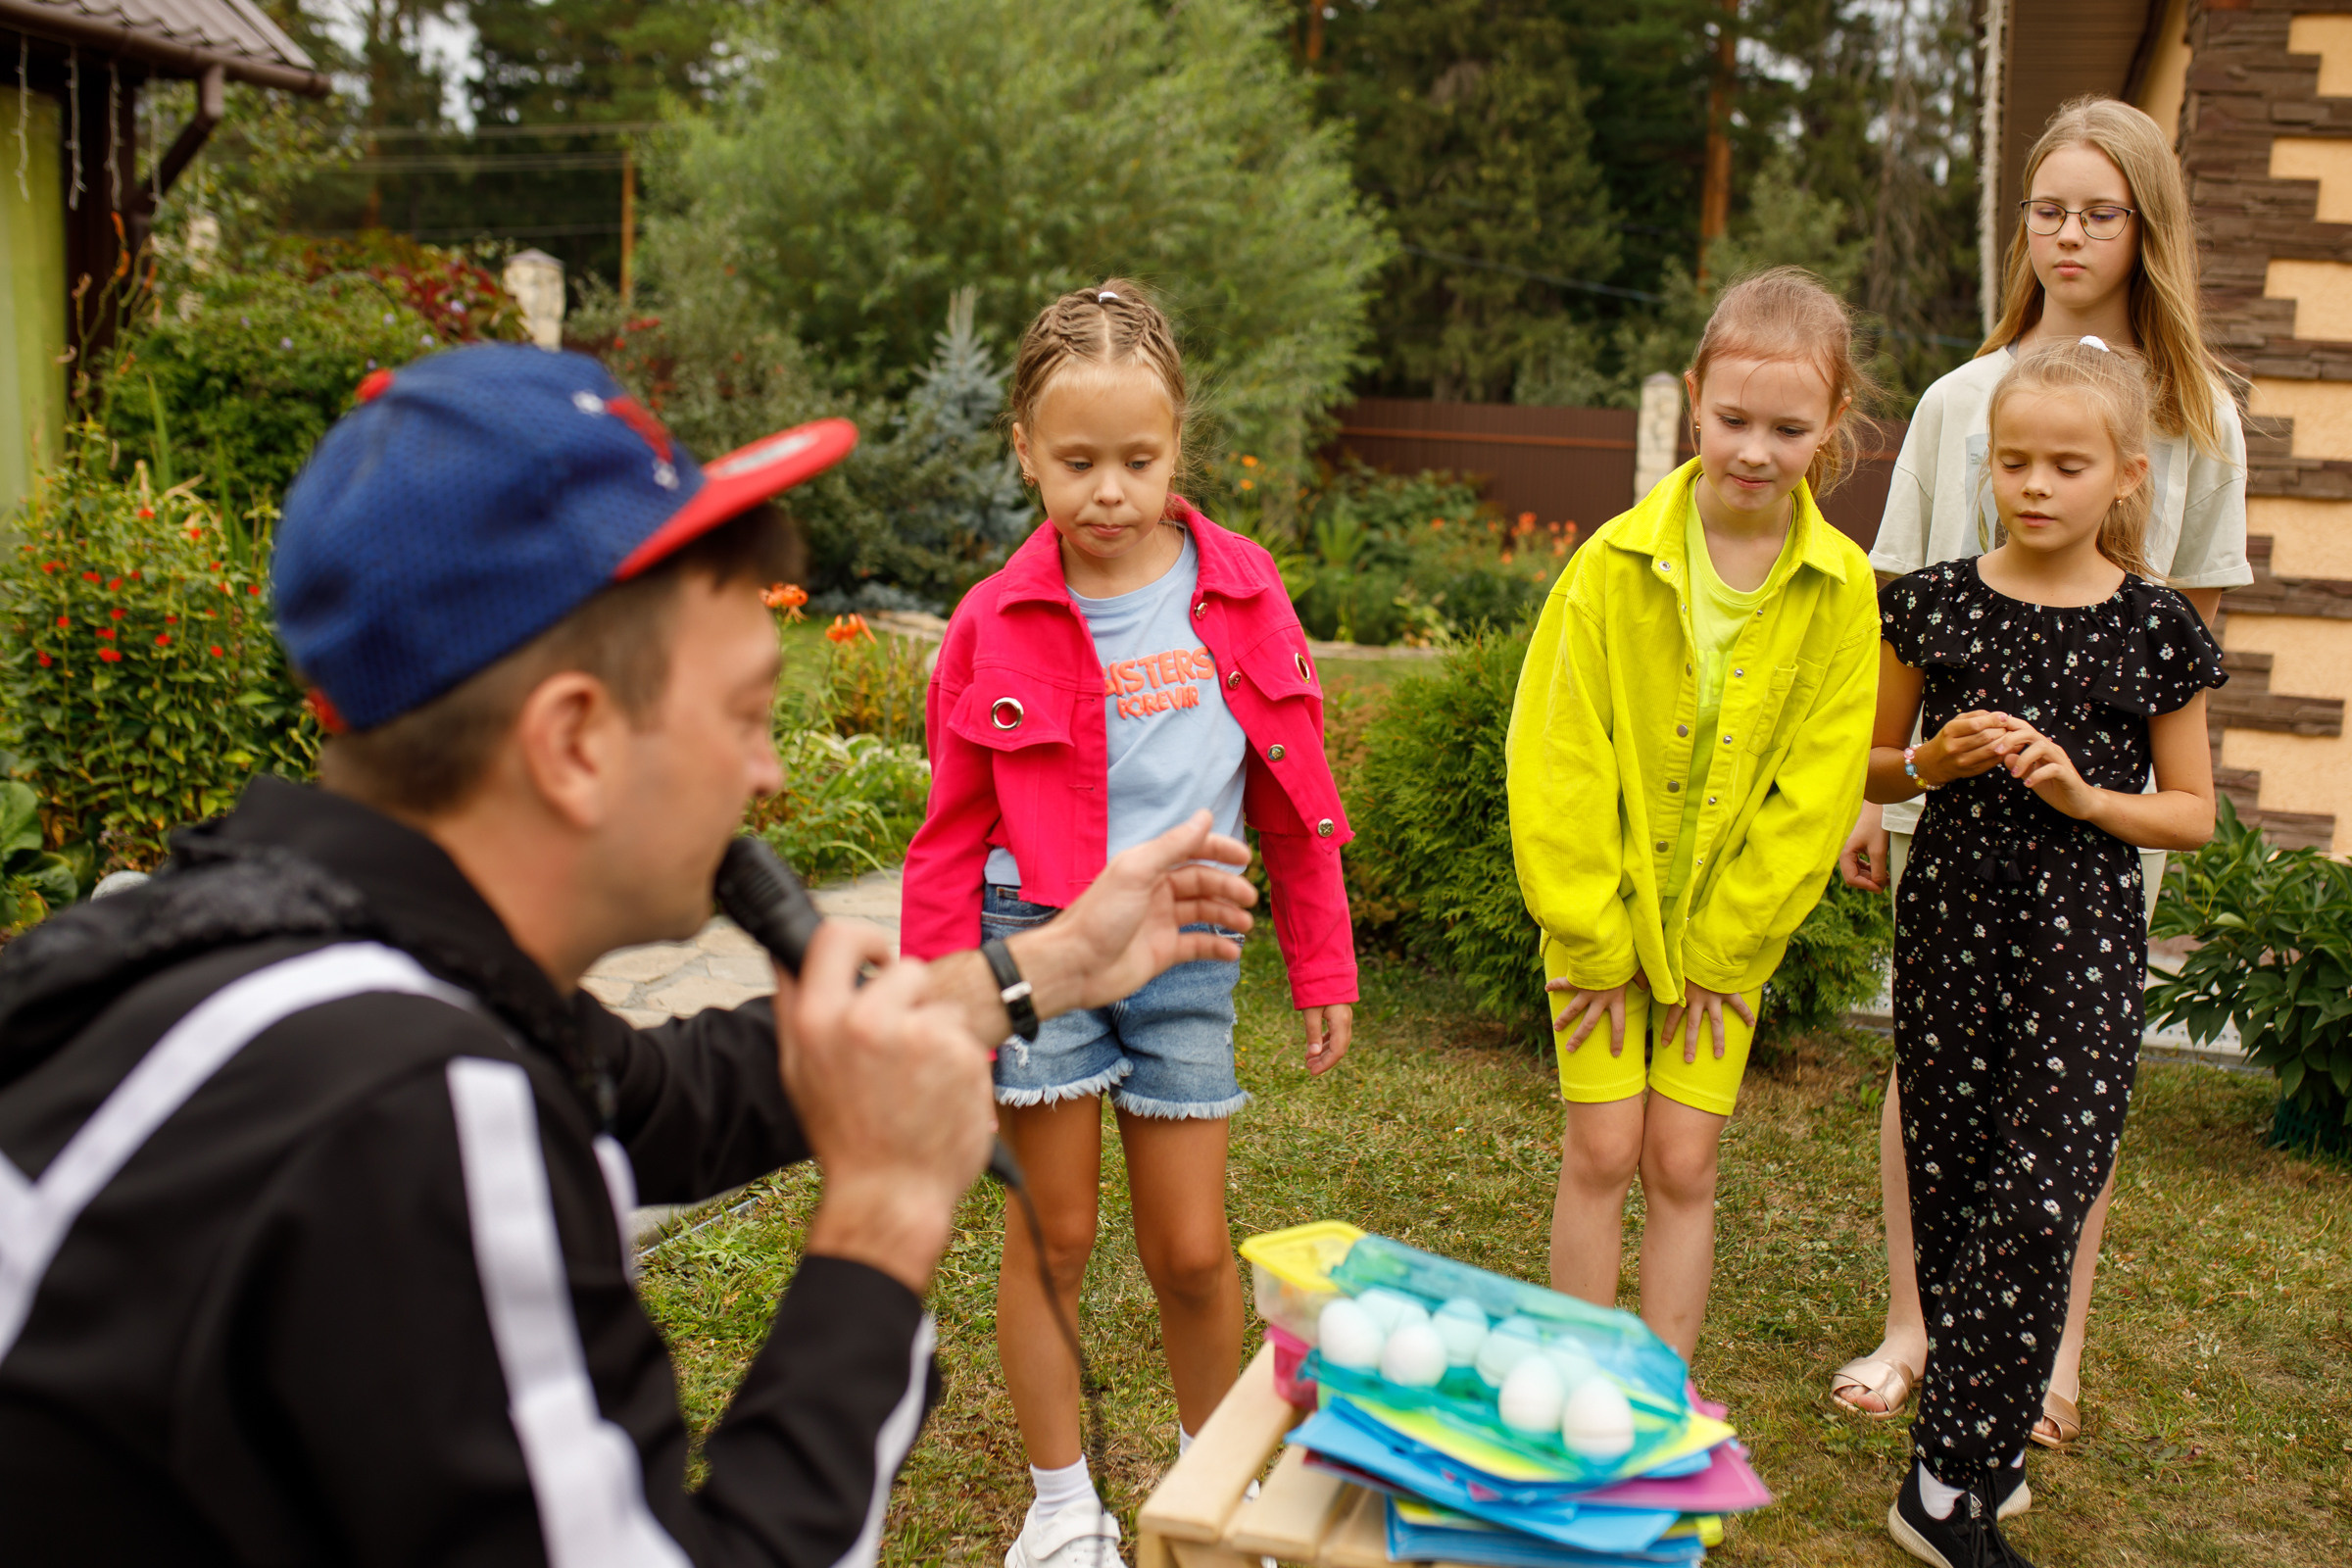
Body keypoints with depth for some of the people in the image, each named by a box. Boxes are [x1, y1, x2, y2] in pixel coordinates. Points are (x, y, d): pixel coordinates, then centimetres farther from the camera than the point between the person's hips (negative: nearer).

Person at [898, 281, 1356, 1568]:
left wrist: (1323, 970, 8)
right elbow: (955, 830, 0)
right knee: (1056, 1236, 9)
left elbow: (1293, 797, 5)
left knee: (1192, 1251, 9)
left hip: (1185, 953, 1)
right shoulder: (998, 622, -5)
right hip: (1040, 942, -1)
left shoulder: (1240, 592, -1)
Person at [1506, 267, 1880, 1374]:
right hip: (1600, 915, -1)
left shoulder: (1840, 589, -8)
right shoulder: (1615, 563, -12)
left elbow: (1815, 787, -6)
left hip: (1731, 926, 1)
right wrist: (1590, 940, -9)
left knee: (1683, 1162, 5)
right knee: (1601, 1154, 2)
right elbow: (1556, 761, -10)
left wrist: (1720, 949, -6)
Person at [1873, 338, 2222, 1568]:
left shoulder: (2154, 630, -2)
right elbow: (1871, 768, 11)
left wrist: (2083, 794, -13)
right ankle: (1976, 1447, 26)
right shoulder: (1934, 603, 1)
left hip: (2084, 939, -2)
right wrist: (1932, 764, -9)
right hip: (1951, 921, 2)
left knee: (2039, 1201, -8)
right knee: (1948, 1184, 8)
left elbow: (2193, 813, 4)